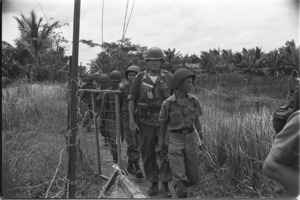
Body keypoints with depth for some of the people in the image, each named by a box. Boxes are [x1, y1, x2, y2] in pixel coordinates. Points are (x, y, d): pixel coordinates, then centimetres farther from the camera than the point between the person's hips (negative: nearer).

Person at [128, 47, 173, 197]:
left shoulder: (168, 77, 1)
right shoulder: (139, 78, 1)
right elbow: (131, 99, 2)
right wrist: (131, 120, -6)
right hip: (145, 121, 1)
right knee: (148, 153, 5)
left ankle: (165, 185, 3)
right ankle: (153, 183, 19)